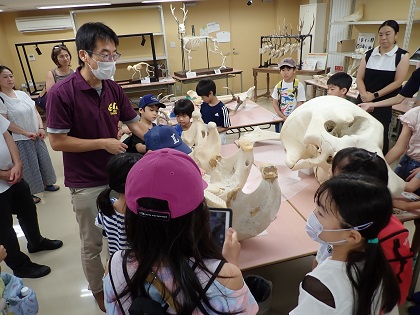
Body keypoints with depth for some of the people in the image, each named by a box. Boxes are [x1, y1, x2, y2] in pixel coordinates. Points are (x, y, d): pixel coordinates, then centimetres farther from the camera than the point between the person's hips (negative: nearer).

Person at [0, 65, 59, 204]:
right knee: (28, 165, 4)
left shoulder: (22, 94, 6)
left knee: (43, 160, 16)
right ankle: (28, 193, 21)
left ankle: (47, 183, 37)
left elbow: (35, 112, 8)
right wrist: (27, 133, -16)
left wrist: (41, 128, -6)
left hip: (37, 136, 6)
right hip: (21, 140, -6)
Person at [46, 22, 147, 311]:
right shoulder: (61, 93, -19)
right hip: (87, 185, -5)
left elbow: (134, 123, 3)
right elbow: (57, 141, -17)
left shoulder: (114, 89, -3)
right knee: (93, 244, 14)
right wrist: (103, 143, -20)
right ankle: (99, 290, 39)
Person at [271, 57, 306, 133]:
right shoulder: (278, 86, 1)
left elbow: (299, 104, -8)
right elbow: (275, 103, 1)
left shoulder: (299, 86, -7)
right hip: (280, 119, 3)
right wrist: (283, 117, -10)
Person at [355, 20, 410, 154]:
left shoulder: (402, 56, -1)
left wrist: (375, 95, -15)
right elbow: (359, 78, 3)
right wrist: (364, 94, -15)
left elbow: (397, 82, -8)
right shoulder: (369, 54, 7)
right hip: (363, 101, 3)